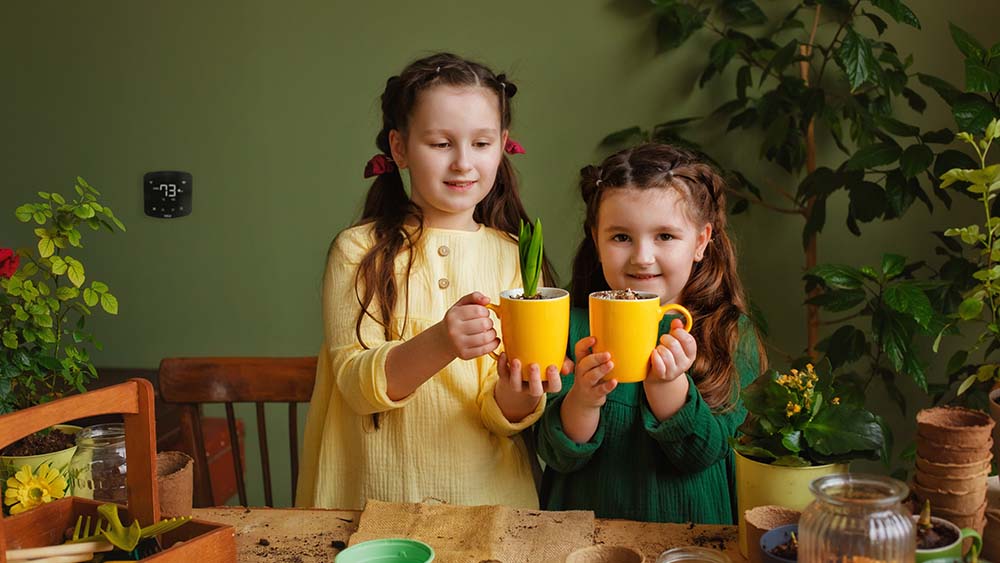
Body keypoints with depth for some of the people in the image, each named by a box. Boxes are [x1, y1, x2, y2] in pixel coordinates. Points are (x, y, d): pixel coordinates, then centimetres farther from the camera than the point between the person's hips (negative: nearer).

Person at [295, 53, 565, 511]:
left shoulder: (514, 257, 3)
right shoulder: (359, 250, 0)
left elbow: (502, 419, 1)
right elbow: (355, 384, -8)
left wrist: (515, 396, -21)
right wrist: (439, 345, -24)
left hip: (489, 500, 2)